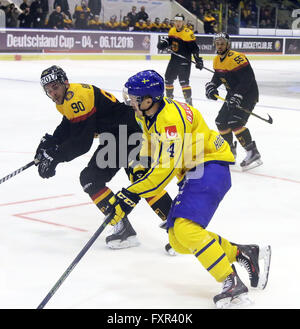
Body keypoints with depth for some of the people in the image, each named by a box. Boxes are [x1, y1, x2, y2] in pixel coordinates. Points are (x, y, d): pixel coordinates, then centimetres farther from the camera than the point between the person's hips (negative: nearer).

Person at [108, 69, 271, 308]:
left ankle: (232, 283, -21)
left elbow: (166, 170, -28)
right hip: (193, 173, 10)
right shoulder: (149, 114, 7)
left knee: (185, 228, -26)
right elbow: (151, 143, 28)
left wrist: (132, 195, -26)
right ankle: (242, 254, 11)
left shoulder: (171, 119, -24)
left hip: (210, 169, -10)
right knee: (178, 240, 4)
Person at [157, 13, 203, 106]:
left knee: (184, 81, -15)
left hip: (184, 60, -8)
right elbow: (169, 40, 23)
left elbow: (194, 48, -15)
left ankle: (189, 101, -9)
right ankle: (169, 96, 34)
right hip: (174, 59, 8)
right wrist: (163, 43, 1)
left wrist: (198, 60, -20)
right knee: (168, 78, 15)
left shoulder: (188, 33, -16)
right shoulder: (172, 30, 6)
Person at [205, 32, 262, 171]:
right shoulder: (217, 60, 7)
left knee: (235, 122, -24)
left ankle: (253, 153, -23)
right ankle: (230, 150, 31)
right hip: (233, 94, 10)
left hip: (248, 93, -10)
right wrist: (211, 86, -1)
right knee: (221, 121, 11)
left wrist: (237, 96, -31)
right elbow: (218, 76, 20)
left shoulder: (236, 58, -22)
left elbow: (248, 78, -27)